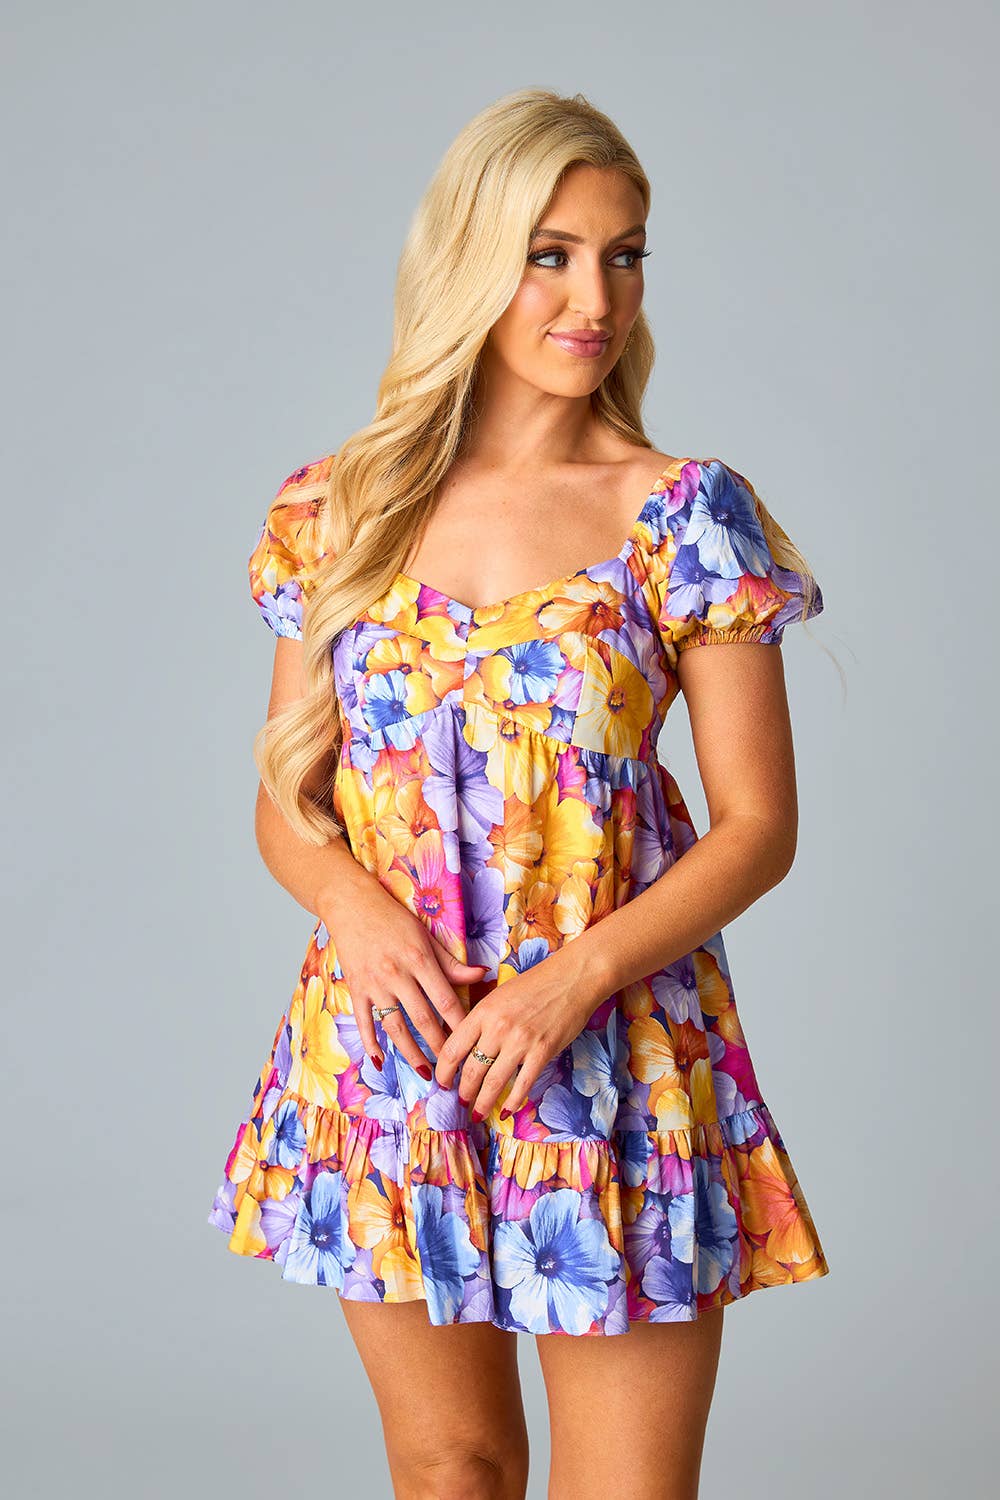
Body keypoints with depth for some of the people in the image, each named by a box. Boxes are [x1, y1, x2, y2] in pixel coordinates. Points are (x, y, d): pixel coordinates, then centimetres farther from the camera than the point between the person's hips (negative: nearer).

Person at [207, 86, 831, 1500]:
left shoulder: (684, 513, -5)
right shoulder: (337, 508, 3)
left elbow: (759, 824, -5)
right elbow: (286, 799, 8)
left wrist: (577, 977, -18)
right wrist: (353, 903, -13)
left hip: (614, 1064, -2)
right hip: (388, 1050, 3)